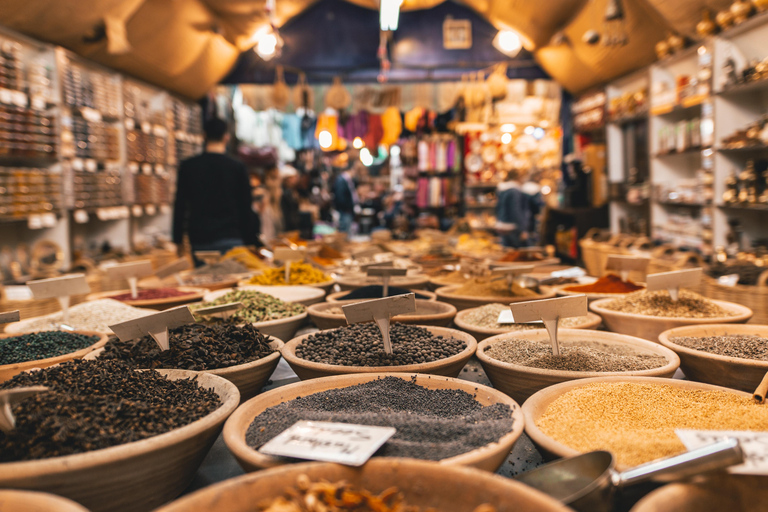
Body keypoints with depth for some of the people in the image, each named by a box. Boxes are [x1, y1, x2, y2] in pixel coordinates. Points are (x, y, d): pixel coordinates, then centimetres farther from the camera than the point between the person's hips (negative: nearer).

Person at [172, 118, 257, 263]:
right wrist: (250, 242, 7)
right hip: (230, 239, -2)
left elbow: (180, 206, 7)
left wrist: (178, 240, 14)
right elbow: (245, 208, 1)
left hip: (198, 241, 2)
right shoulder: (237, 167, 0)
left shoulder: (187, 166, 5)